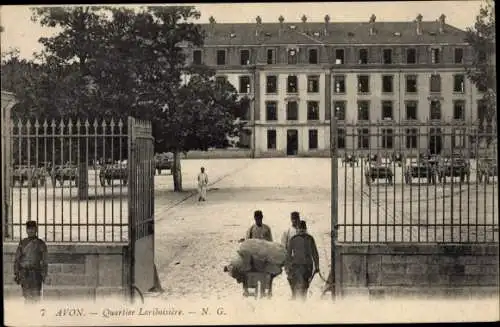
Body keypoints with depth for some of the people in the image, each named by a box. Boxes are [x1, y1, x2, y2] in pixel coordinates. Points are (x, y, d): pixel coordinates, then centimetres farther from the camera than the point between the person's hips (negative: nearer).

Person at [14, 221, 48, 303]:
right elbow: (17, 259, 11)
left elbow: (44, 261, 4)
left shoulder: (41, 244, 4)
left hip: (36, 272, -2)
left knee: (35, 295, -7)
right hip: (24, 273, 2)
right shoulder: (22, 243, 9)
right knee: (27, 296, 2)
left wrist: (43, 275, -2)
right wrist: (16, 274, 5)